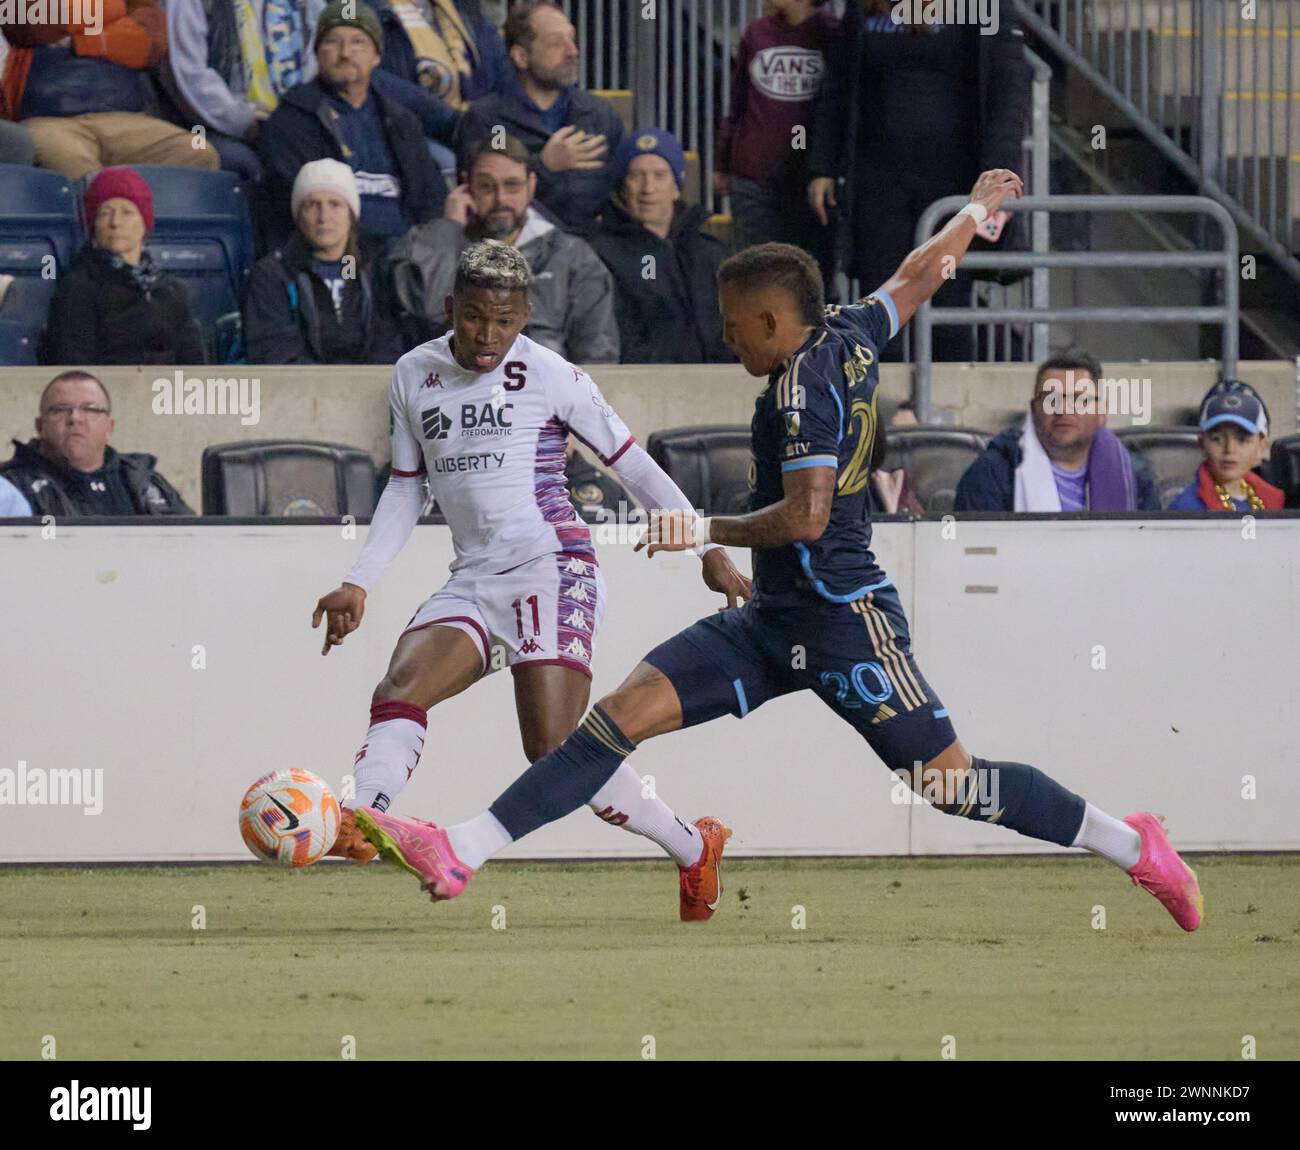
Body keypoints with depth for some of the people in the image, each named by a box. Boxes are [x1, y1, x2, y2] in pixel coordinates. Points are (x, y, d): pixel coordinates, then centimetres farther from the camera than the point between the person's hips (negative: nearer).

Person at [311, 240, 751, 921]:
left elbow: (630, 463, 3)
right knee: (398, 691, -21)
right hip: (472, 579, 5)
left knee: (556, 752, -15)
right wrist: (359, 583, 12)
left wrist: (707, 550, 2)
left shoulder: (550, 377, -4)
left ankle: (694, 848, 1)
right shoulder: (414, 376, 10)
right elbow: (405, 488, 20)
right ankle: (356, 826, -37)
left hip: (552, 567, -5)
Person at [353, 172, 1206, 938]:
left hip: (843, 619, -9)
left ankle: (1131, 843, 12)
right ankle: (462, 853, -11)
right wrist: (978, 211, 42)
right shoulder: (849, 338, 8)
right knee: (626, 712, -3)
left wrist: (707, 532, -15)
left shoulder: (803, 387, -17)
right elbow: (921, 275, 25)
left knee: (947, 780, -6)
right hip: (775, 621, 9)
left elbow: (806, 518, -25)